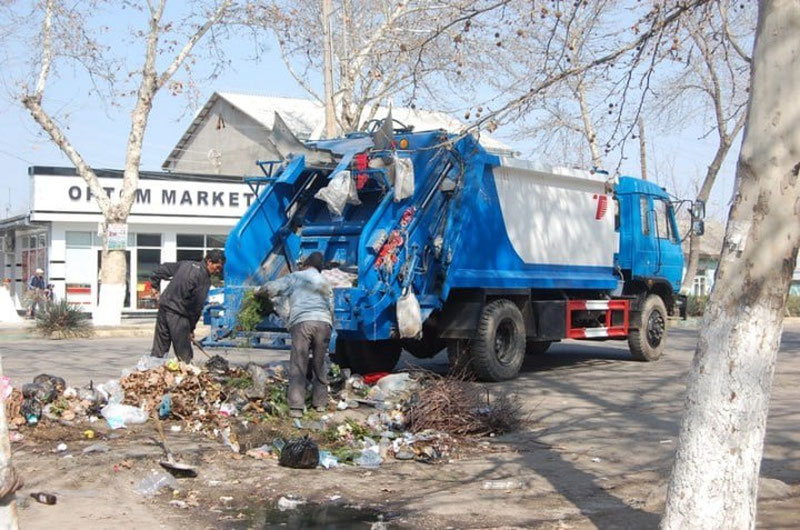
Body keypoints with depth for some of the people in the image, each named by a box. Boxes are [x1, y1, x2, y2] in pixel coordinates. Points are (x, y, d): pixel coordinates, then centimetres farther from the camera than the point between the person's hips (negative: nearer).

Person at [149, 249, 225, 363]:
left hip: (163, 307, 8)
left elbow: (162, 269, 20)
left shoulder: (186, 264, 13)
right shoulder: (204, 279, -10)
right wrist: (191, 329, -1)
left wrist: (155, 284, 30)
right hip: (178, 315, -8)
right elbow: (197, 306, -8)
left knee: (158, 349, 12)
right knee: (184, 355, -1)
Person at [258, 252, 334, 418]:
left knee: (298, 366, -4)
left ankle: (296, 407, -12)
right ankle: (320, 402, 19)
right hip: (324, 323, 3)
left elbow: (271, 288, 9)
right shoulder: (325, 283, 28)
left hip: (302, 322, -3)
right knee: (319, 364, 15)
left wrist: (258, 294, 28)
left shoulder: (295, 277, 16)